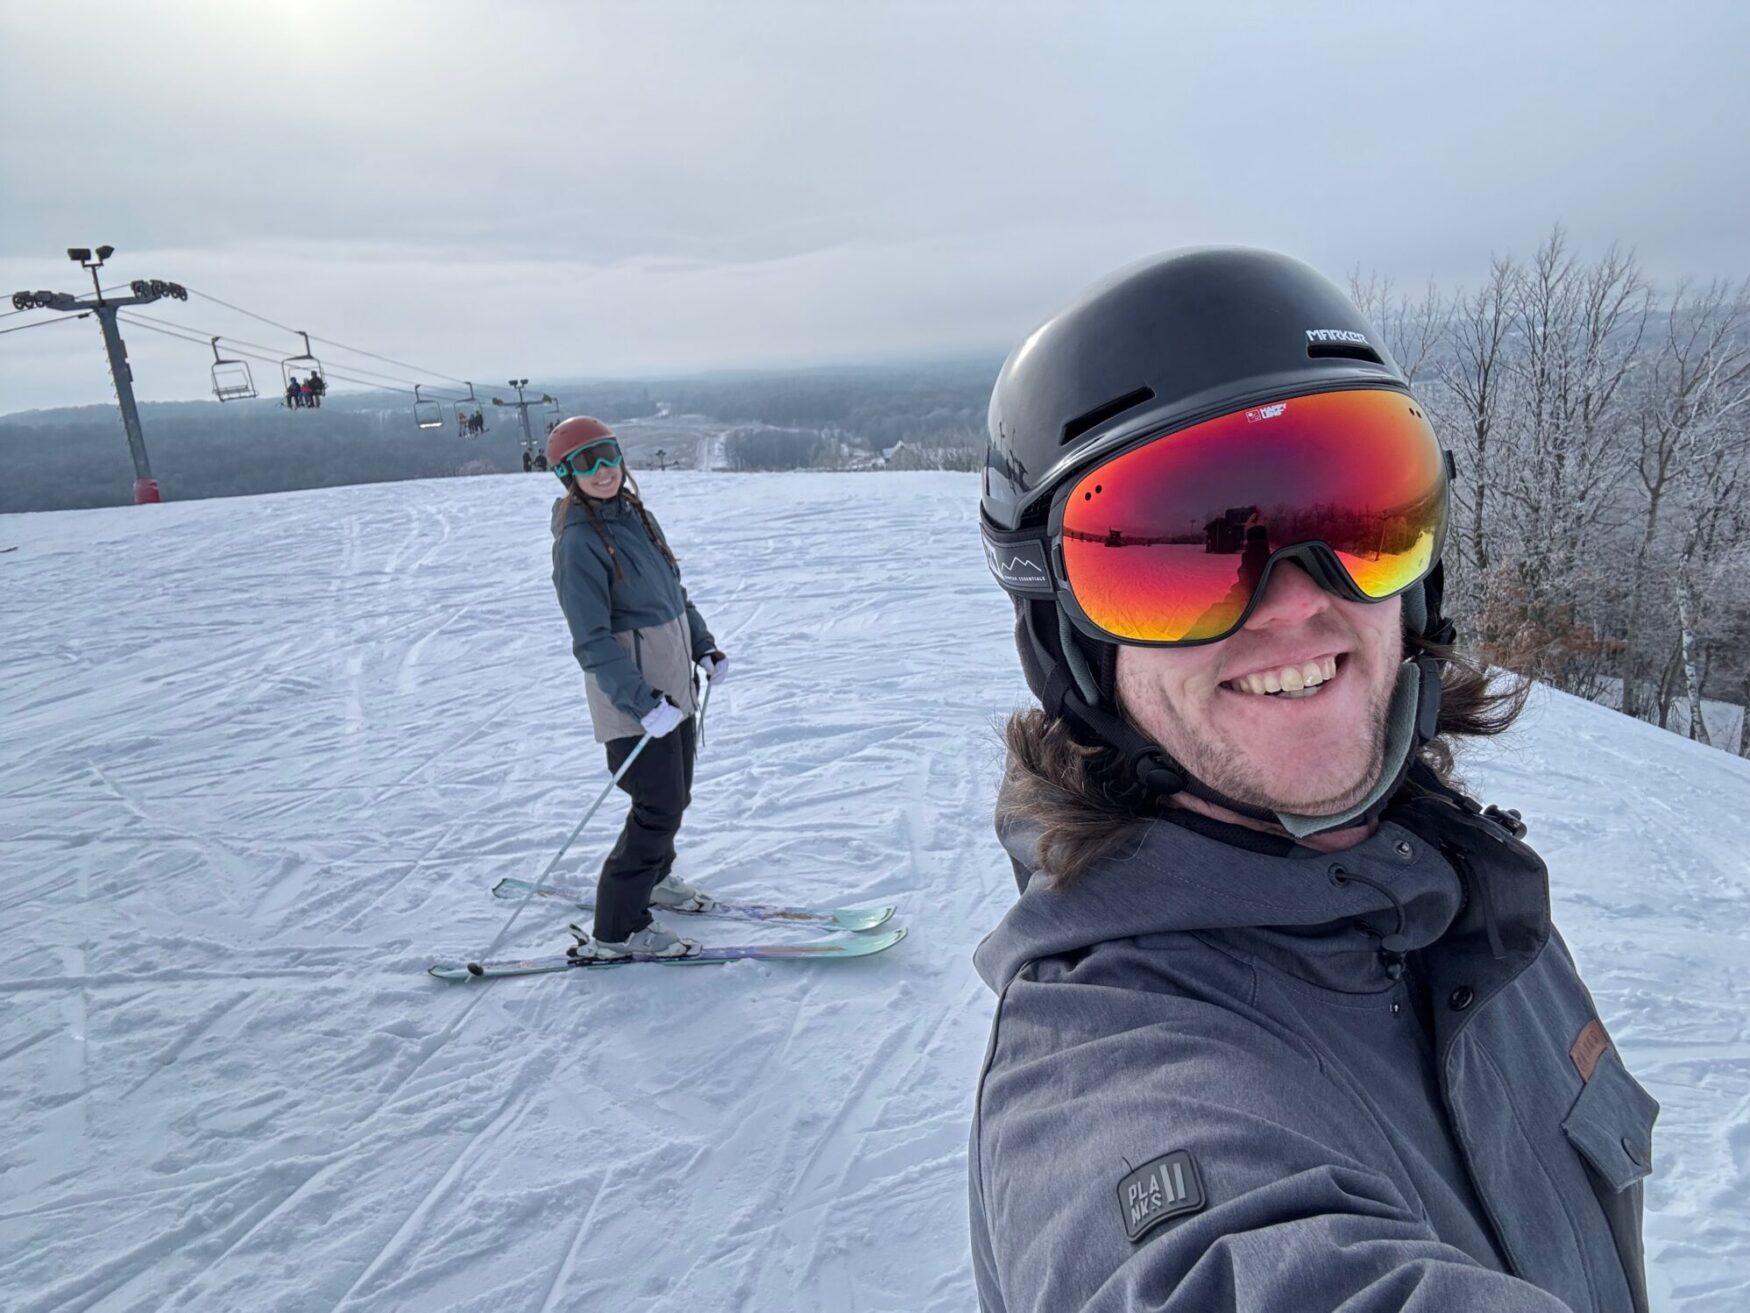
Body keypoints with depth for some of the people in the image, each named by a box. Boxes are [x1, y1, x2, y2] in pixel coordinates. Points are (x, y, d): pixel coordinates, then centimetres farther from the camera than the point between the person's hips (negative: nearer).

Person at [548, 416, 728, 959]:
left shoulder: (636, 515, 7)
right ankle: (618, 929, 8)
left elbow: (673, 591, 18)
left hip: (673, 684, 8)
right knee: (660, 807, -6)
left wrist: (704, 647, 12)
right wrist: (642, 704, -28)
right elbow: (593, 642, -22)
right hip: (631, 695, -8)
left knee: (676, 794, 19)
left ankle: (653, 876, 44)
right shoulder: (580, 541, -18)